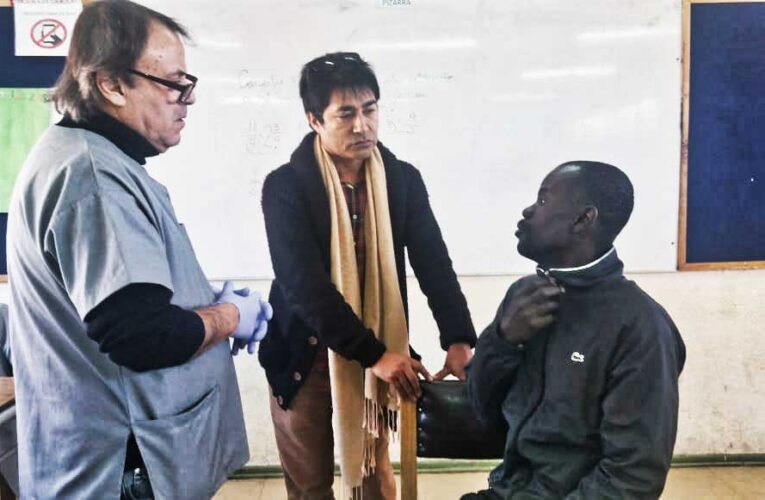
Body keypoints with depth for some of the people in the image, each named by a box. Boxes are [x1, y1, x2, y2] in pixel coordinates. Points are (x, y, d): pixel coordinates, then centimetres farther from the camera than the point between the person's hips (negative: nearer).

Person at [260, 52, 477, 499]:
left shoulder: (404, 179, -2)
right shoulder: (286, 186, -14)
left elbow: (434, 262, -7)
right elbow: (304, 286, -21)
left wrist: (459, 340, -22)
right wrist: (373, 353, -26)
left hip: (378, 354, 3)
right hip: (306, 357, -2)